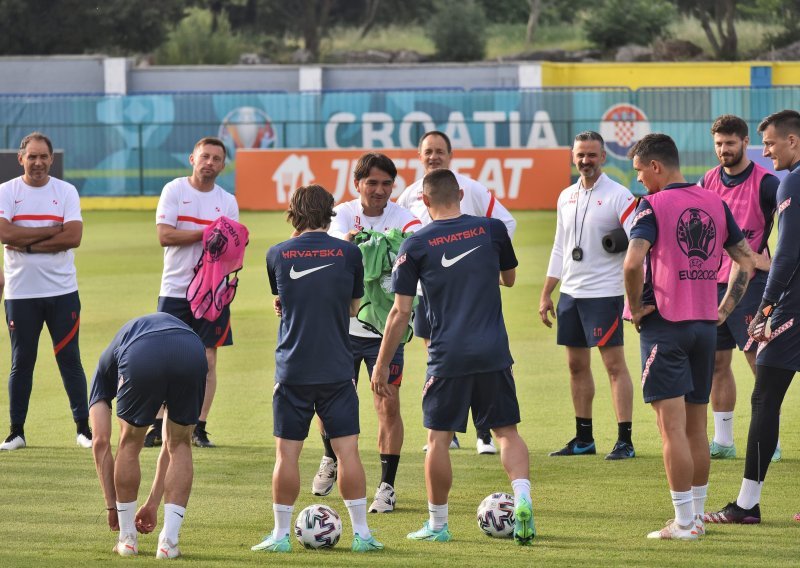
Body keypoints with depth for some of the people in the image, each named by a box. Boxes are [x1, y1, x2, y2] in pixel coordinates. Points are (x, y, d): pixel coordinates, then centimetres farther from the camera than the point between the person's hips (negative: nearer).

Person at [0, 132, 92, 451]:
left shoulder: (66, 192, 3)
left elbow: (73, 236, -10)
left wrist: (27, 244, -14)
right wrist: (52, 231, -11)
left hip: (62, 292, 0)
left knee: (70, 359, 2)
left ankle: (83, 428, 8)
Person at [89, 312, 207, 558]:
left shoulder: (107, 363, 39)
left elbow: (101, 443, 29)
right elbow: (171, 445, 45)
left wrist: (112, 506, 36)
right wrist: (153, 504, 51)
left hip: (140, 360, -2)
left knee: (129, 445, 26)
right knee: (180, 446, 26)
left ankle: (127, 538, 34)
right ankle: (168, 541, 21)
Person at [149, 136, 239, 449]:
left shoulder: (227, 201, 9)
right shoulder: (174, 190, 1)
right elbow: (164, 235, -10)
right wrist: (207, 233, -13)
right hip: (175, 290, -2)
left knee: (207, 361, 0)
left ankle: (199, 428, 5)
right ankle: (158, 425, 6)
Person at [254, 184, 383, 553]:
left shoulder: (278, 255, 0)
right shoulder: (348, 253, -1)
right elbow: (353, 307, 10)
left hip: (292, 371, 0)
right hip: (337, 370, 0)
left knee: (287, 453, 4)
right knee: (347, 450, 3)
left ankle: (281, 534, 9)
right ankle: (361, 533, 5)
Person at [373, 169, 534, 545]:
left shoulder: (416, 245, -3)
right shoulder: (491, 230, 3)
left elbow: (400, 312, -3)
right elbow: (509, 278, 21)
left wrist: (382, 365, 4)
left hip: (448, 357, -2)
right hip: (494, 353, 2)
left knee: (439, 437, 7)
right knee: (507, 431, 9)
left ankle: (437, 524, 14)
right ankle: (523, 499, -13)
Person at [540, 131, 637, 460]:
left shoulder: (618, 196, -8)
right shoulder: (566, 197, 12)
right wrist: (546, 294, 17)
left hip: (604, 293, -7)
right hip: (570, 293, 7)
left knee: (615, 365, -7)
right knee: (577, 366, 11)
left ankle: (625, 441, -8)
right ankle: (583, 439, 19)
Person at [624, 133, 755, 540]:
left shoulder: (653, 206, -10)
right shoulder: (715, 204, 9)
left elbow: (633, 262, -23)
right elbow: (746, 260, 13)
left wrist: (636, 308, -9)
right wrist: (725, 309, 15)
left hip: (665, 324, -6)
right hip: (706, 324, 6)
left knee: (672, 427, -6)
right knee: (696, 426, 15)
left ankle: (683, 523, -7)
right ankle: (697, 516, 21)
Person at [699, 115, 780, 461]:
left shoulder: (764, 182, -7)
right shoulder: (708, 182, 11)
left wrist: (774, 261, -12)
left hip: (749, 281, -6)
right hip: (713, 282, 6)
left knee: (760, 361, -7)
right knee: (717, 362, 8)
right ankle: (722, 442, 15)